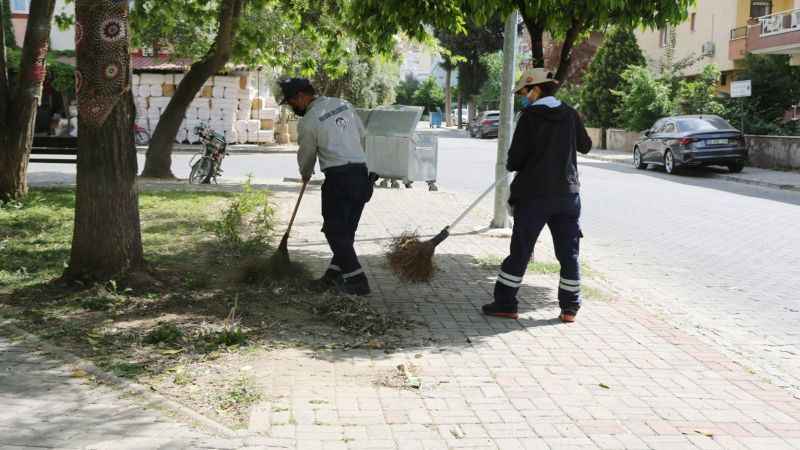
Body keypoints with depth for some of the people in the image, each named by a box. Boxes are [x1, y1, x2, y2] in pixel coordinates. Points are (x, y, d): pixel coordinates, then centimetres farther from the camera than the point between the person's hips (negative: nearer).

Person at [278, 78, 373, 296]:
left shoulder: (308, 121, -6)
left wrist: (305, 174, 27)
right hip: (361, 173, 7)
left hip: (338, 177, -7)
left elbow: (306, 155, 8)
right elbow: (362, 134, 17)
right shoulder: (343, 104, 12)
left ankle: (357, 280, -2)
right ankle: (334, 274, 18)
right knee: (346, 230, 13)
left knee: (335, 231, 1)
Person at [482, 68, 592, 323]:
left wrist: (512, 166, 11)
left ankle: (505, 303, 8)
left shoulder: (530, 116, -9)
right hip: (567, 194, 4)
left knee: (520, 251, 3)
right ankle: (570, 307, 13)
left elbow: (515, 158, -11)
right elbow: (585, 146, 19)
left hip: (534, 194, -4)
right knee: (569, 253, 10)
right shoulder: (570, 115, 4)